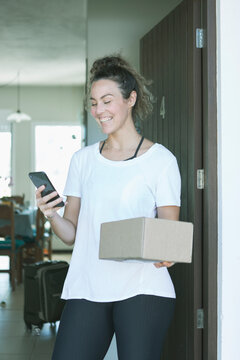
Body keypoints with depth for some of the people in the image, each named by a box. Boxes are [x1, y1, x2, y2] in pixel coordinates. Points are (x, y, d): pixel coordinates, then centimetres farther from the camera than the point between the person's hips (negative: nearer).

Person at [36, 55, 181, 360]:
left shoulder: (161, 160, 2)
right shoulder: (83, 159, 14)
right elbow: (71, 233, 13)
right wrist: (51, 215, -8)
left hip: (142, 290, -3)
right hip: (86, 289, 3)